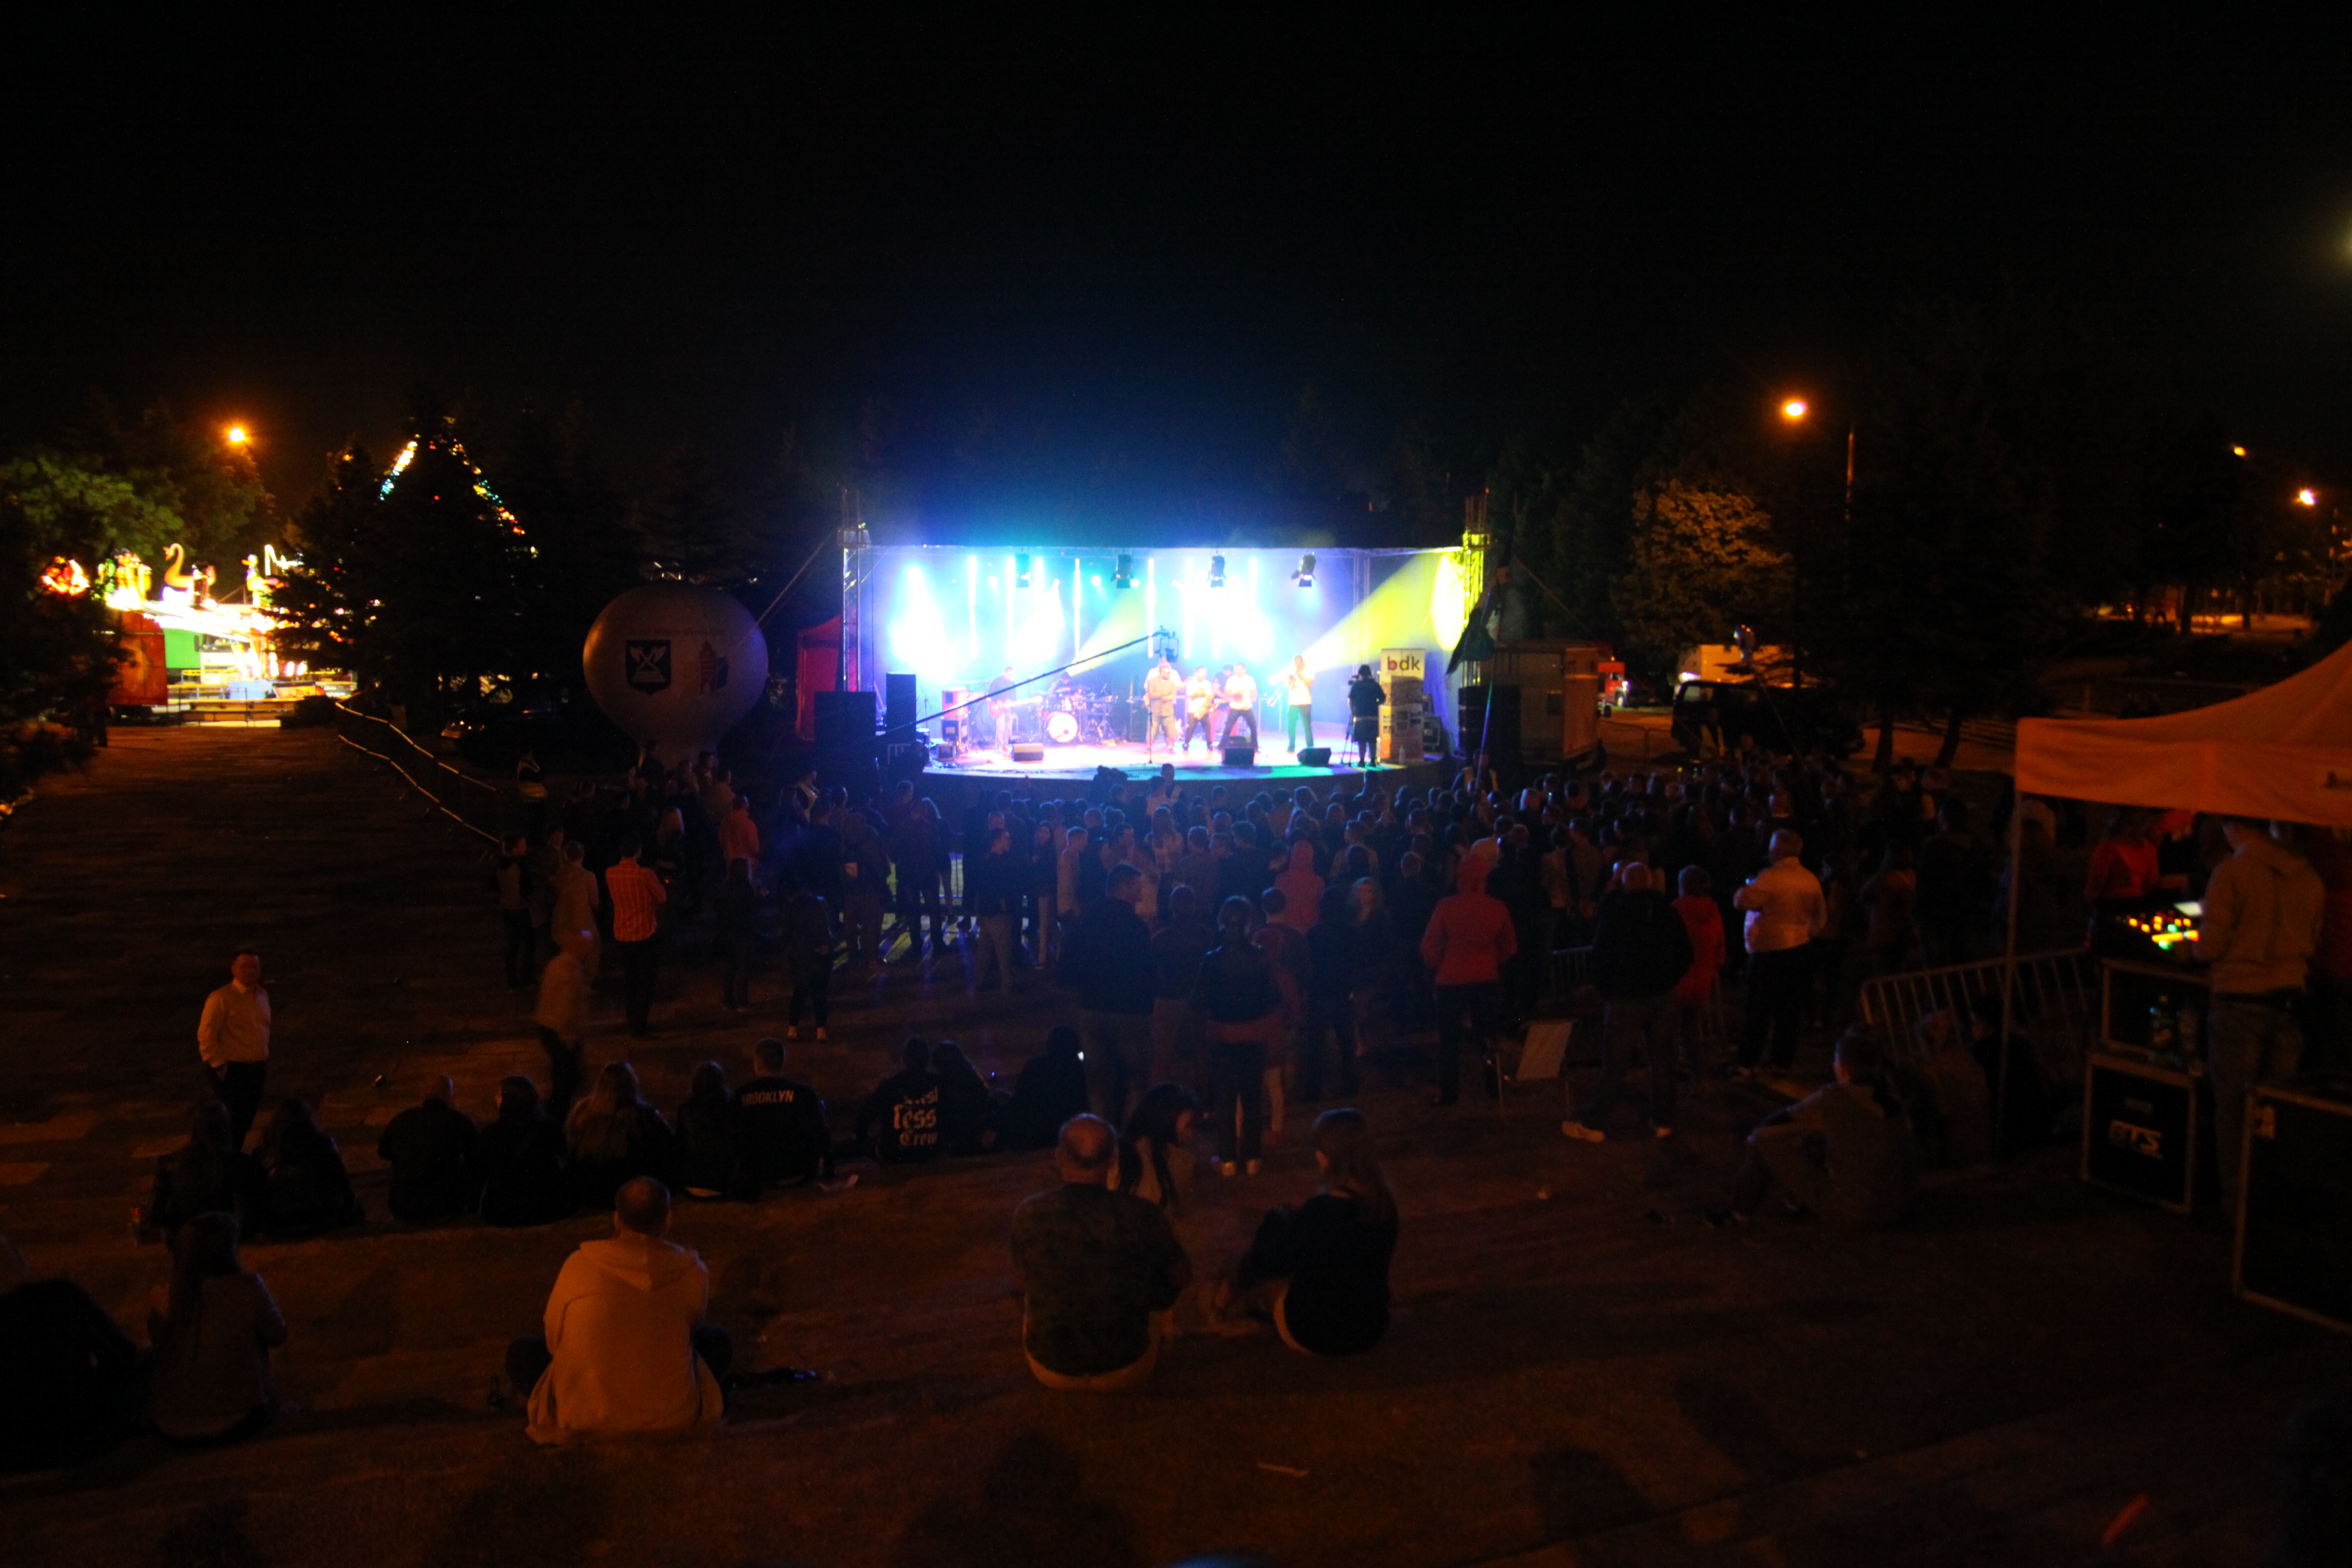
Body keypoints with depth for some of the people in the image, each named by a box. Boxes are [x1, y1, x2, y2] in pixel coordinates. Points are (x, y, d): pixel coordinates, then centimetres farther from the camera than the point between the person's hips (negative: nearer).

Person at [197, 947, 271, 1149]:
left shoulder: (263, 996, 9)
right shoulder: (221, 999, -13)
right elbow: (205, 1036, -14)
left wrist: (265, 1063, 12)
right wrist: (219, 1067, -13)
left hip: (256, 1070, 7)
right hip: (231, 1071, -6)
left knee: (244, 1124, 15)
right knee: (229, 1125, -4)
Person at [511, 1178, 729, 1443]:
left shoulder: (578, 1265, -5)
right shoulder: (693, 1273, -4)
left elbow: (554, 1339, 8)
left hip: (586, 1420, -2)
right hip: (674, 1418, 2)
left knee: (522, 1352, 21)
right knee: (718, 1340, 28)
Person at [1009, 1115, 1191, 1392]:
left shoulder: (1028, 1213, -16)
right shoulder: (1142, 1215, -18)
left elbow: (1025, 1282, 3)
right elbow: (1183, 1277, -1)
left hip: (1051, 1371, 1)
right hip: (1125, 1372, -1)